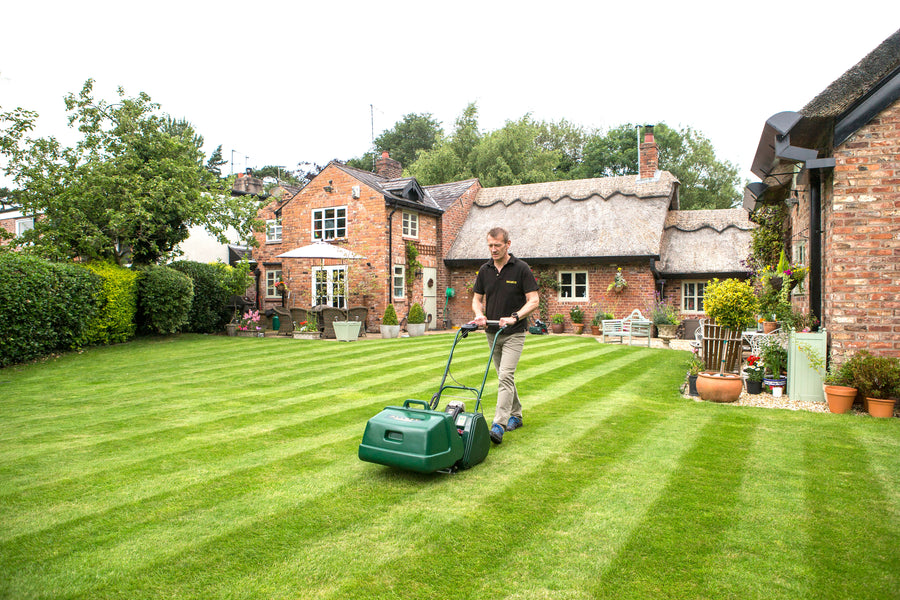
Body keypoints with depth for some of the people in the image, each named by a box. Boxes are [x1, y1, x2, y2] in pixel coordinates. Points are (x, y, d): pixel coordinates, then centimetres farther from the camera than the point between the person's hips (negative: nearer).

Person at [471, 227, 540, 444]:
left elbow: (533, 300, -12)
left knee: (506, 376, -16)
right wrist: (479, 314, -11)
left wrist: (514, 317, -26)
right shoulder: (485, 270, 5)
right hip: (492, 333, 6)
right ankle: (516, 415, 30)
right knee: (504, 377, 15)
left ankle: (499, 425, -18)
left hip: (514, 333, -6)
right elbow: (477, 298, 10)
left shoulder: (521, 269, -9)